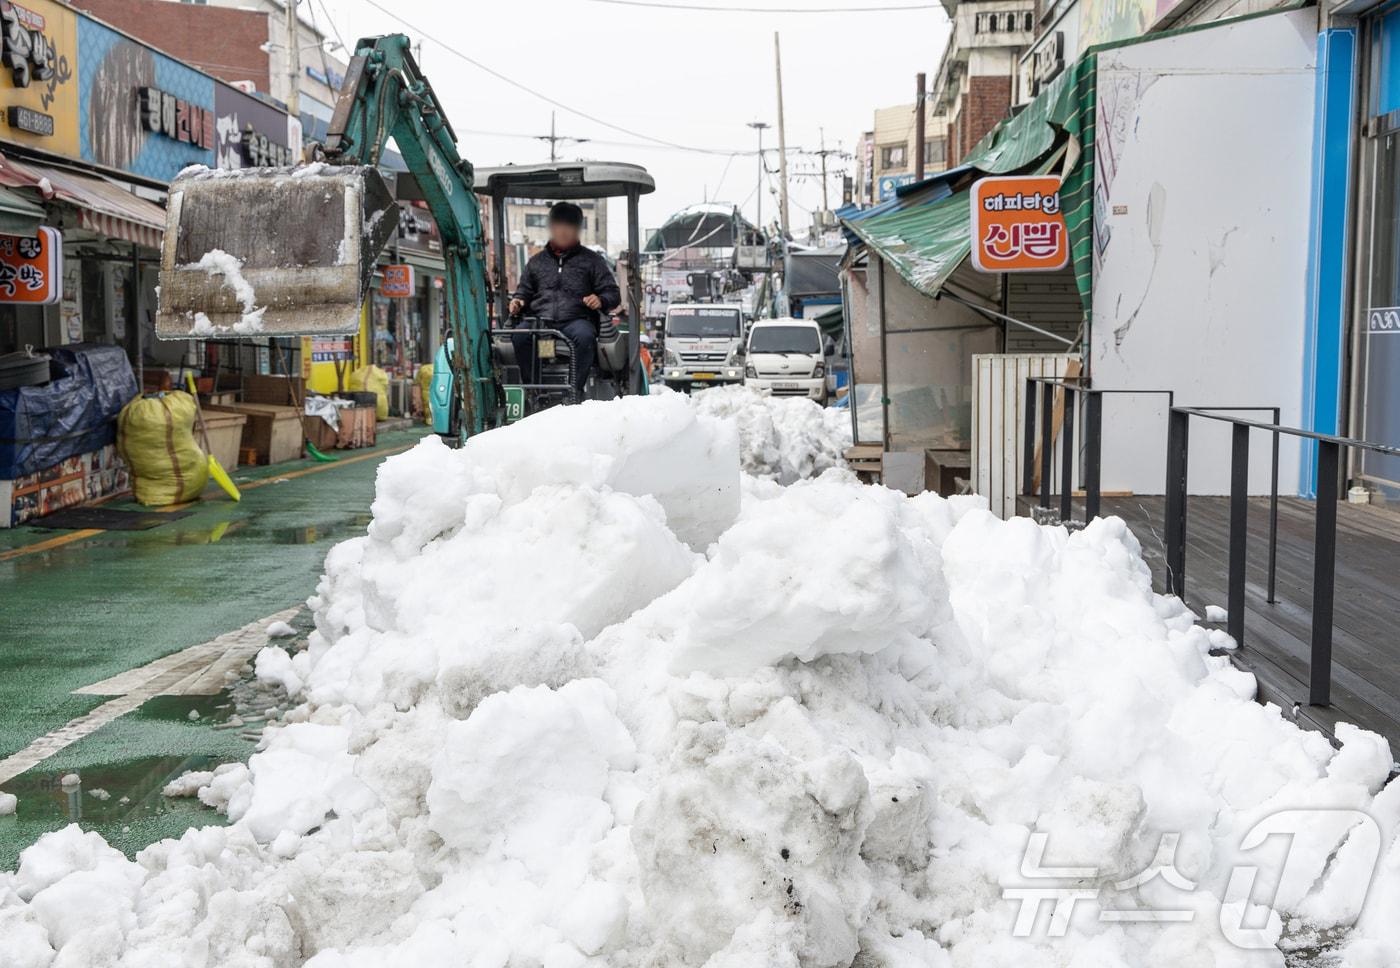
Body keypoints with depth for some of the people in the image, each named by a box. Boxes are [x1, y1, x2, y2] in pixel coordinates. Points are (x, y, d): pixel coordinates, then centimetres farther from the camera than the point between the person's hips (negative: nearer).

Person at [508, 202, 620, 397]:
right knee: (519, 336, -33)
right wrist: (518, 301, 5)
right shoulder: (536, 261, 26)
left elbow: (613, 293, 13)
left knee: (585, 337, -39)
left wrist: (601, 300, -10)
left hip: (576, 320, -2)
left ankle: (575, 390, -35)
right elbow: (525, 289, 30)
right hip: (539, 320, 2)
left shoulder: (591, 260, 17)